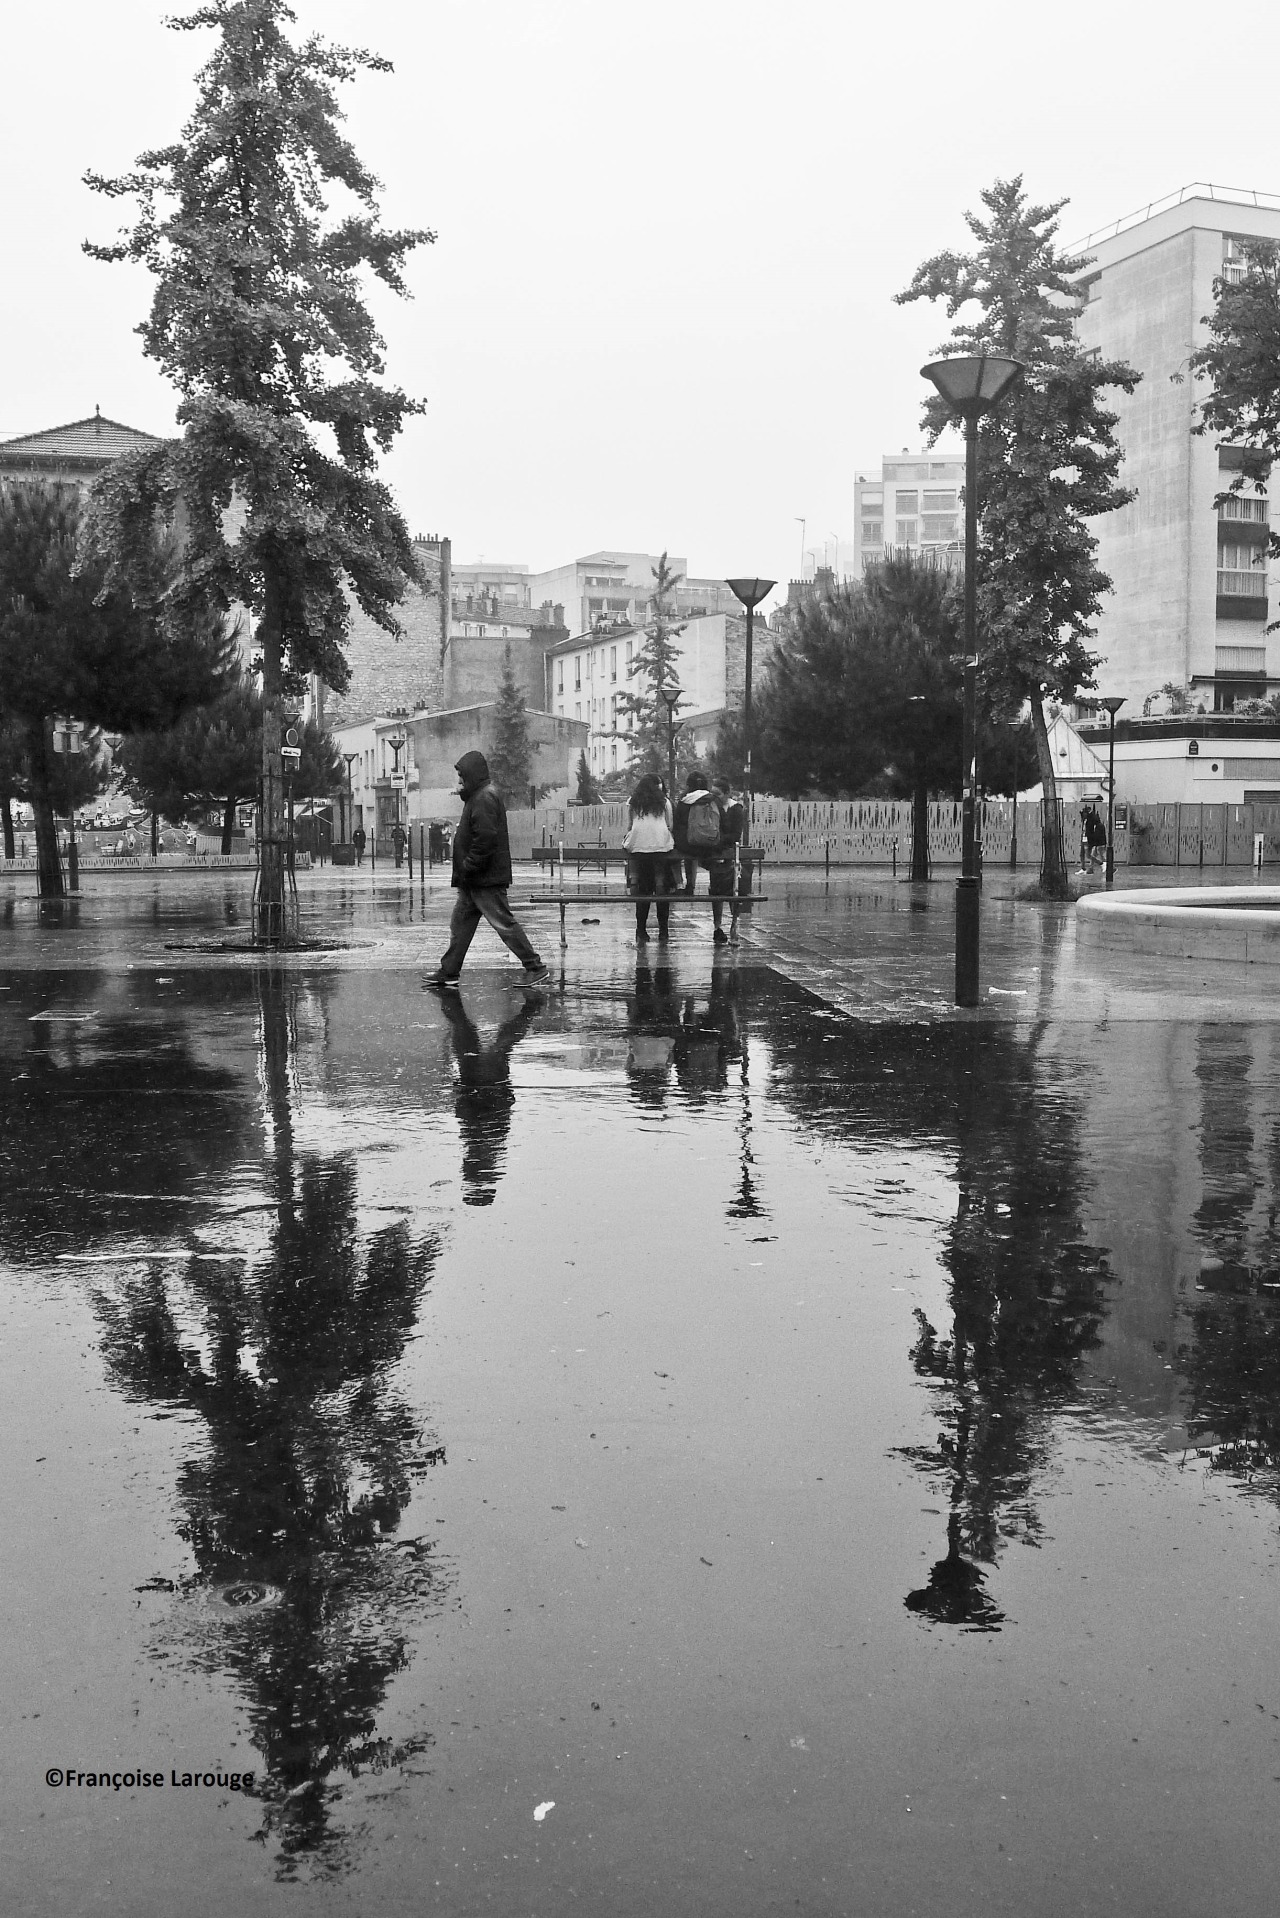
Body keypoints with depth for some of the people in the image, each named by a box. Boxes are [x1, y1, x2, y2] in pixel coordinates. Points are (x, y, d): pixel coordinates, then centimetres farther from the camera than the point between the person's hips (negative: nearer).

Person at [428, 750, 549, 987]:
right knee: (460, 924, 12)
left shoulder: (484, 799, -16)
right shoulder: (478, 796, 17)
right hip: (474, 880, 11)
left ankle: (535, 967, 0)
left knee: (504, 923, -6)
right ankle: (449, 973, 17)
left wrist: (468, 868, -20)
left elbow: (485, 839, -25)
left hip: (486, 879, -11)